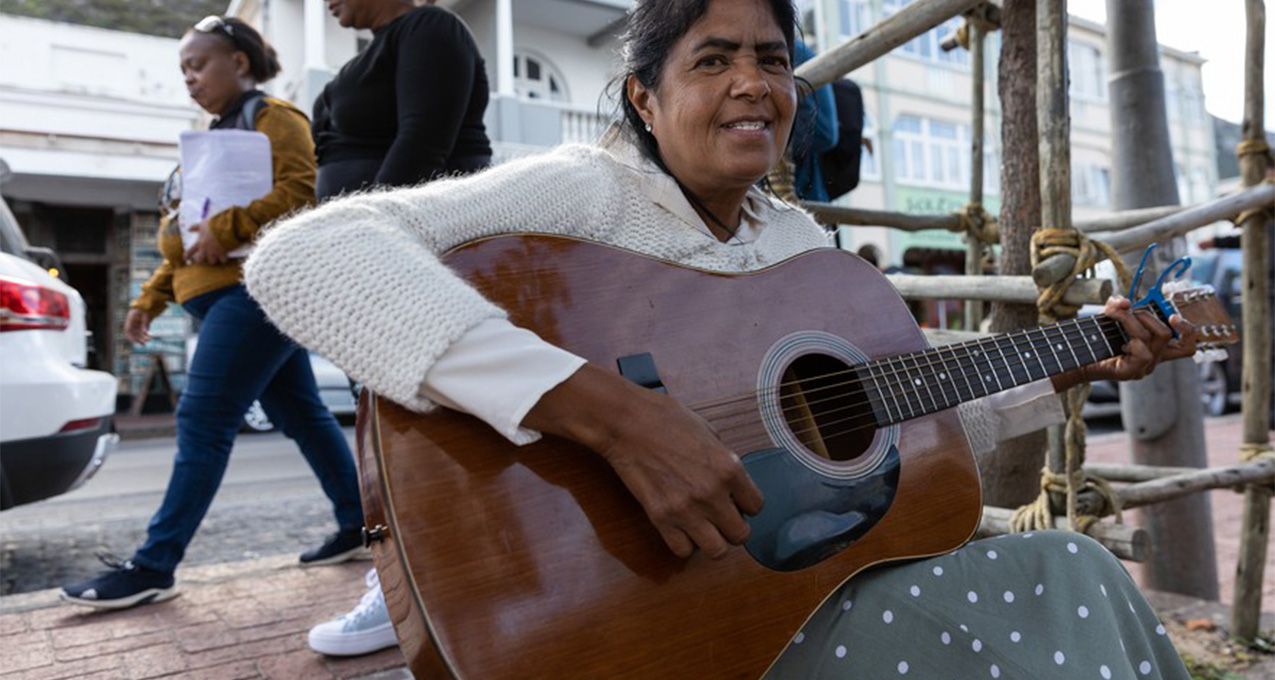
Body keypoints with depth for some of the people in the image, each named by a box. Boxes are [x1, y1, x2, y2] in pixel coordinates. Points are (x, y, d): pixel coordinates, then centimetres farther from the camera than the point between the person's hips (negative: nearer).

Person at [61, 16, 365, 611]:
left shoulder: (273, 119, 0)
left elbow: (303, 190, -18)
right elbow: (187, 232, 25)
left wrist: (225, 228, -22)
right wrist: (150, 298, 19)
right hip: (224, 291, 9)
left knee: (202, 422, -10)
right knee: (300, 413, 9)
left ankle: (154, 567, -5)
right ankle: (360, 524, 16)